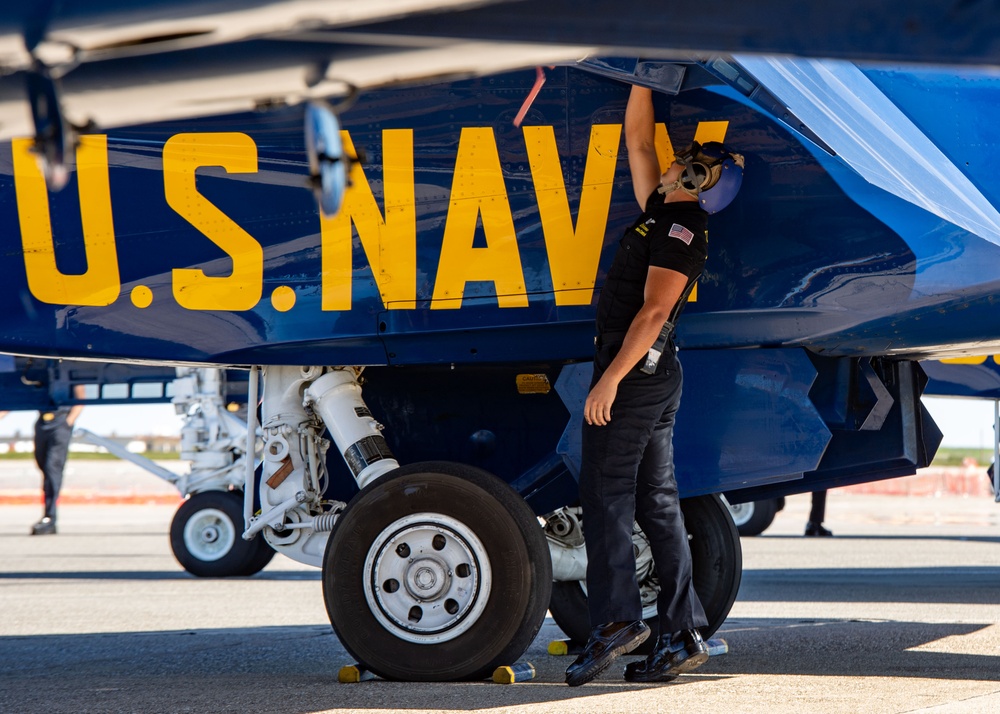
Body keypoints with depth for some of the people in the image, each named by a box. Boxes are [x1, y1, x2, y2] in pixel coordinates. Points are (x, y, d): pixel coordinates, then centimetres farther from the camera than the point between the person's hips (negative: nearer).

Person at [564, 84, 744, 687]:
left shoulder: (682, 229, -11)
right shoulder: (662, 214, 15)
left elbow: (654, 310, -20)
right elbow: (638, 139, 25)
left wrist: (611, 378, -24)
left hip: (634, 369, -9)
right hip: (656, 373, 9)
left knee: (606, 492, -11)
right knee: (656, 501, 7)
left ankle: (617, 619, -17)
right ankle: (683, 635, 5)